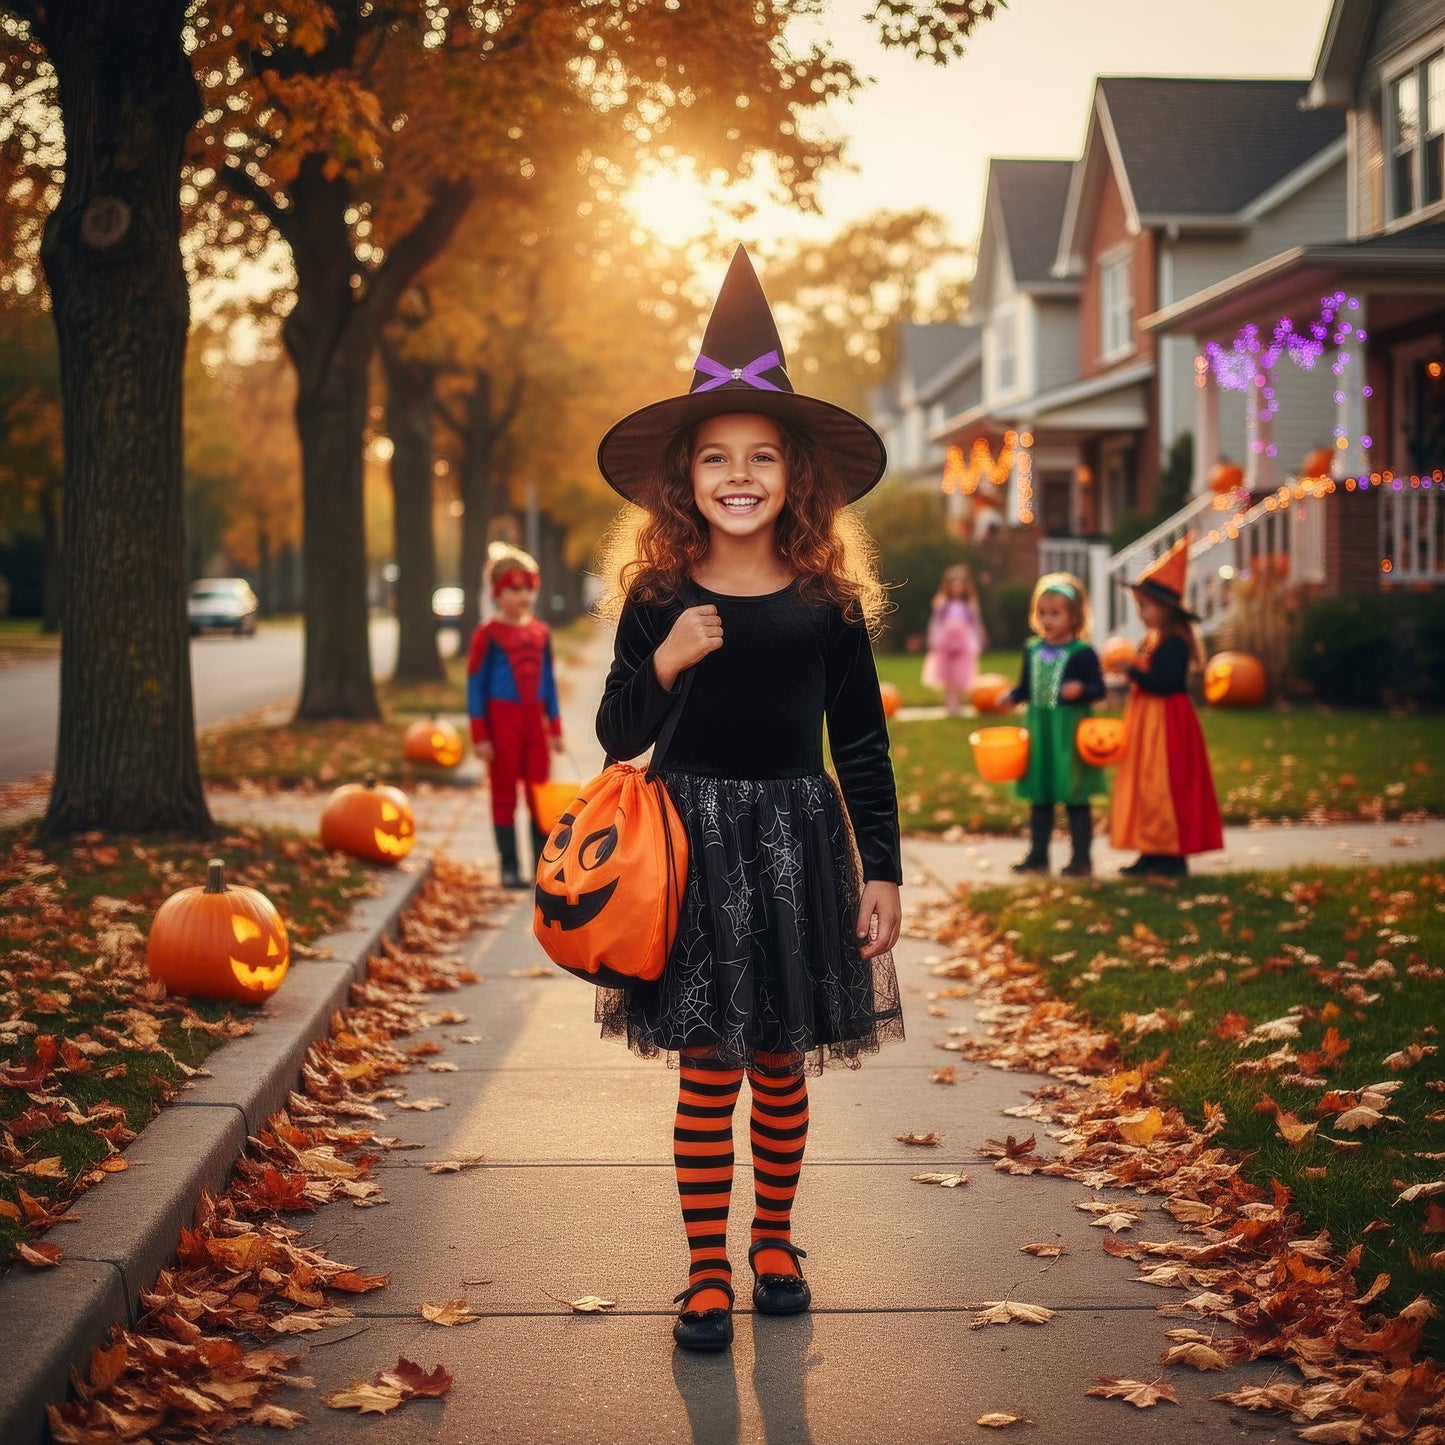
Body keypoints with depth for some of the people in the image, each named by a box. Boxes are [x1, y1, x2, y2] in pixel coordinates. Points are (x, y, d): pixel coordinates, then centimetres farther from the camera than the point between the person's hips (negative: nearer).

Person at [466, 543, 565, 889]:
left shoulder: (540, 632, 8)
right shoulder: (488, 635, -8)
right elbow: (475, 685, -7)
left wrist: (555, 727, 12)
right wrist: (479, 735, -11)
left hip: (534, 720, 5)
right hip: (502, 720, -5)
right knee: (504, 795, 3)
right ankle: (509, 868, 9)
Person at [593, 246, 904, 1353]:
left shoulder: (828, 600, 0)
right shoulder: (659, 598, -1)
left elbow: (864, 748, 4)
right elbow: (618, 738, 3)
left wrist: (881, 874, 0)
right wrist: (665, 666, -16)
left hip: (798, 845, 1)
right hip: (694, 844, -1)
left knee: (781, 1070, 10)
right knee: (708, 1074, 1)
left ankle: (774, 1244, 29)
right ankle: (707, 1273, 13)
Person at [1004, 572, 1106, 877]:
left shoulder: (1083, 652, -9)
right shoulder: (1032, 649, 7)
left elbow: (1098, 688, -11)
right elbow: (1026, 687, 12)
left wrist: (1081, 689, -31)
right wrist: (1010, 697, -7)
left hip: (1071, 733, -6)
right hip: (1038, 733, 6)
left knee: (1075, 799, 2)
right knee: (1039, 797, 12)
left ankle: (1081, 857, 10)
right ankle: (1037, 855, 21)